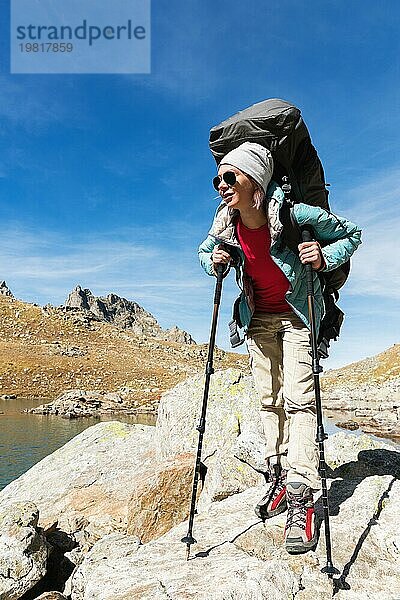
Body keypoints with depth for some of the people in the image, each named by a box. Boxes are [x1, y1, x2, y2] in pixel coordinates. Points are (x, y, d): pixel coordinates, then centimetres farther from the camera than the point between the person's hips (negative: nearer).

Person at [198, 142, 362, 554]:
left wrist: (324, 257, -28)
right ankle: (278, 477, 20)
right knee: (268, 398, 8)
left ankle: (300, 497, -9)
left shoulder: (296, 215, -24)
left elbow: (351, 234, -9)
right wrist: (215, 262, -12)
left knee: (298, 398, -13)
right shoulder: (226, 225, -11)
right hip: (258, 317, 5)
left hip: (296, 314, -4)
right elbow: (205, 252, 11)